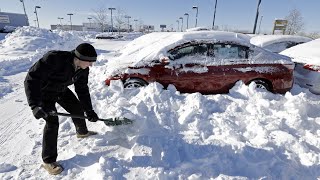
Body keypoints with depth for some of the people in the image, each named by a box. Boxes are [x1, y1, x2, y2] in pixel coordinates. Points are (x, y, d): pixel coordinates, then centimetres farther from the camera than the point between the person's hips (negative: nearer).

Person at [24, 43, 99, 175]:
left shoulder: (83, 69, -17)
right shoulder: (54, 58, -38)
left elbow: (82, 89, -6)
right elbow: (31, 78, -38)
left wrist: (89, 111, -7)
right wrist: (35, 105, -46)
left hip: (62, 90, 6)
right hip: (44, 91, -6)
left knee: (78, 109, 12)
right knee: (52, 123, -12)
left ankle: (82, 132, 43)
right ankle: (48, 161, 6)